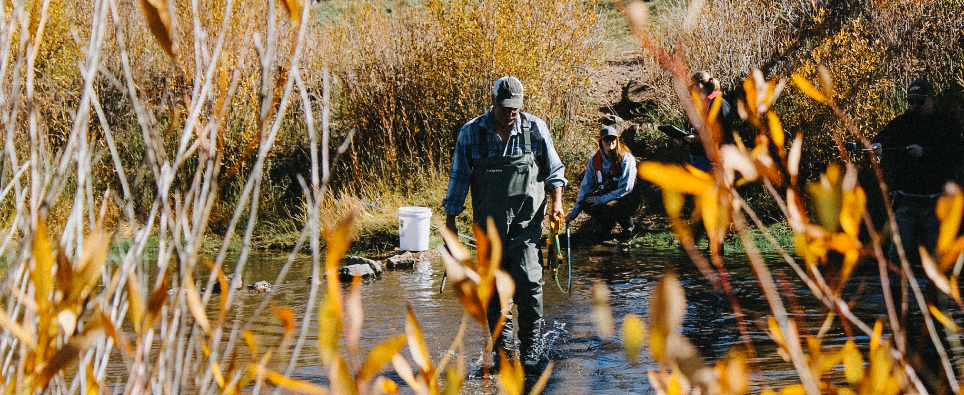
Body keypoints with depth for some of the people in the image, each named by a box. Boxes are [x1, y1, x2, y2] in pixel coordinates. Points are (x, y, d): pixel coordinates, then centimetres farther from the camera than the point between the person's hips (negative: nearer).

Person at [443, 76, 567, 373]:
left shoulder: (536, 129, 1)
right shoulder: (471, 133, 1)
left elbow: (554, 170, 12)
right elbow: (458, 179, 7)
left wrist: (556, 201, -3)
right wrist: (450, 221, 7)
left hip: (526, 222, -1)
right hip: (489, 223, 1)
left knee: (528, 280, -14)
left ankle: (530, 349, -3)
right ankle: (503, 349, 16)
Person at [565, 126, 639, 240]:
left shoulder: (626, 159, -16)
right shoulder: (594, 160, -1)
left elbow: (625, 188, -20)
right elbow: (586, 187, 5)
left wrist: (601, 199, -24)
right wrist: (574, 212, -1)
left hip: (626, 199, -5)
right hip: (604, 195, 5)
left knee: (609, 207, -36)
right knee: (585, 203, -25)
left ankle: (628, 225, -2)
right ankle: (606, 224, 5)